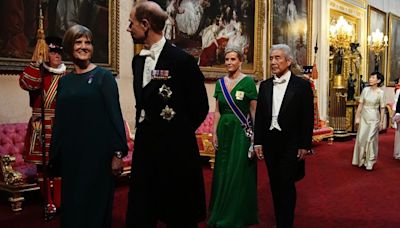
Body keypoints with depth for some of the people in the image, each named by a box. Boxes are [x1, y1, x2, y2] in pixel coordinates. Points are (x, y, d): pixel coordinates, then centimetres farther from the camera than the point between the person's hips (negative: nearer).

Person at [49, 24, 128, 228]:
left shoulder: (103, 76, -3)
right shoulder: (64, 81, 10)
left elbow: (115, 115, -8)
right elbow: (59, 121, 12)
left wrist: (118, 153, -13)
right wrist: (55, 157, 13)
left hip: (98, 154, -4)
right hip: (70, 156, 5)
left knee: (95, 208, 4)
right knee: (71, 208, 11)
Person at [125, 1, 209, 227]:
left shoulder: (181, 59, -13)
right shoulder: (138, 60, 8)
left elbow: (200, 107, -6)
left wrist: (178, 134, 3)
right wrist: (145, 130, 12)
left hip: (175, 150, -6)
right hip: (145, 146, 6)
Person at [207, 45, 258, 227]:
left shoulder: (248, 81, -6)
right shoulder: (220, 83, 8)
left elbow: (254, 112, -6)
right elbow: (217, 111, 10)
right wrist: (215, 133, 3)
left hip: (241, 131, -5)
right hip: (224, 130, 5)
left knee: (238, 173, 1)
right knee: (223, 172, 11)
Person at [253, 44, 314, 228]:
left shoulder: (302, 85, -4)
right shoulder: (265, 85, 8)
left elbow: (308, 118, -5)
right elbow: (259, 116, 9)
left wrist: (305, 145, -9)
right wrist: (258, 142, 4)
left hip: (291, 144, -4)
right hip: (270, 142, 4)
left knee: (287, 184, -5)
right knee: (275, 184, 11)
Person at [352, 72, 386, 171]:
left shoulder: (381, 92, -8)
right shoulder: (365, 90, 0)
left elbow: (382, 109, -6)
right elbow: (360, 104, 3)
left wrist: (381, 122, -7)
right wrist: (357, 117, 2)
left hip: (374, 119, -3)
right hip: (364, 118, 3)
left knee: (370, 140, 1)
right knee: (361, 139, 7)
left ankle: (369, 162, 15)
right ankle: (361, 159, 23)